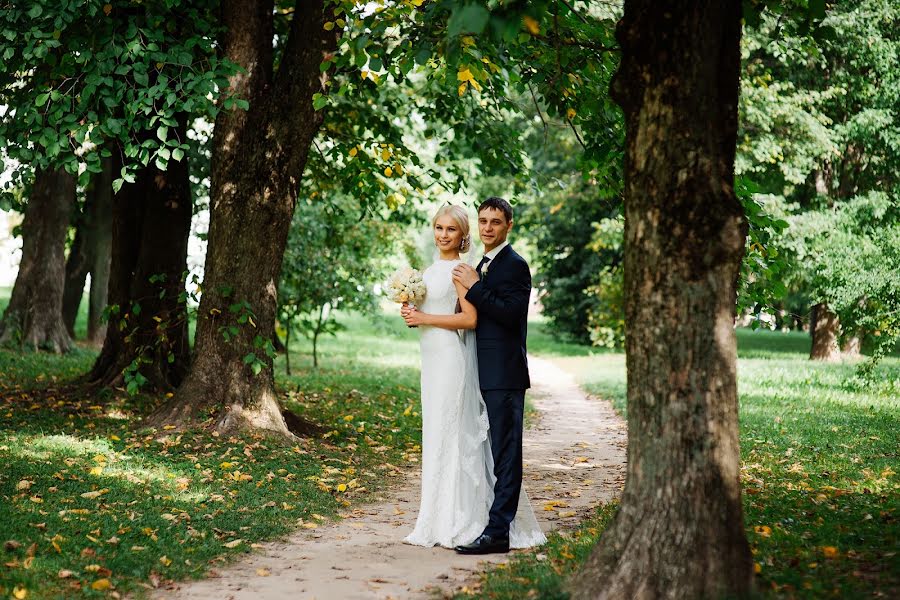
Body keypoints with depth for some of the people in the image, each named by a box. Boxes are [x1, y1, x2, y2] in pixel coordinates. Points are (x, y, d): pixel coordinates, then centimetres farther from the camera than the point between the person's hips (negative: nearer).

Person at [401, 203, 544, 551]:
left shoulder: (459, 268, -10)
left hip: (452, 357, -9)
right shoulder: (432, 270, 16)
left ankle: (459, 525, -1)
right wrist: (413, 315, 4)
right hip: (433, 357, 9)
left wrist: (424, 318, -15)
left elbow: (470, 318, -18)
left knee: (452, 434, -7)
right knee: (437, 434, 9)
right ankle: (441, 522, 15)